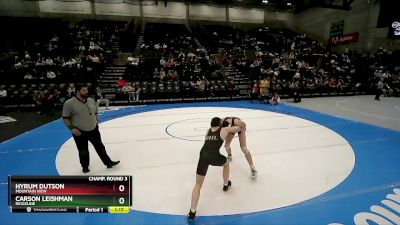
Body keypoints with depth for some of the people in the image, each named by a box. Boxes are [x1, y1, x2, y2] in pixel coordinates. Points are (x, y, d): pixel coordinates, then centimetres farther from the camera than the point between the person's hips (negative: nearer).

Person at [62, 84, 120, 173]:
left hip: (93, 130, 4)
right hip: (79, 132, -4)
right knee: (83, 151, 11)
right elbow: (65, 118, -10)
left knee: (100, 147, 12)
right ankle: (85, 166, 33)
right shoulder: (69, 103, -14)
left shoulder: (91, 100, 1)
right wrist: (72, 128, -16)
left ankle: (108, 162, 24)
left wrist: (96, 122, 11)